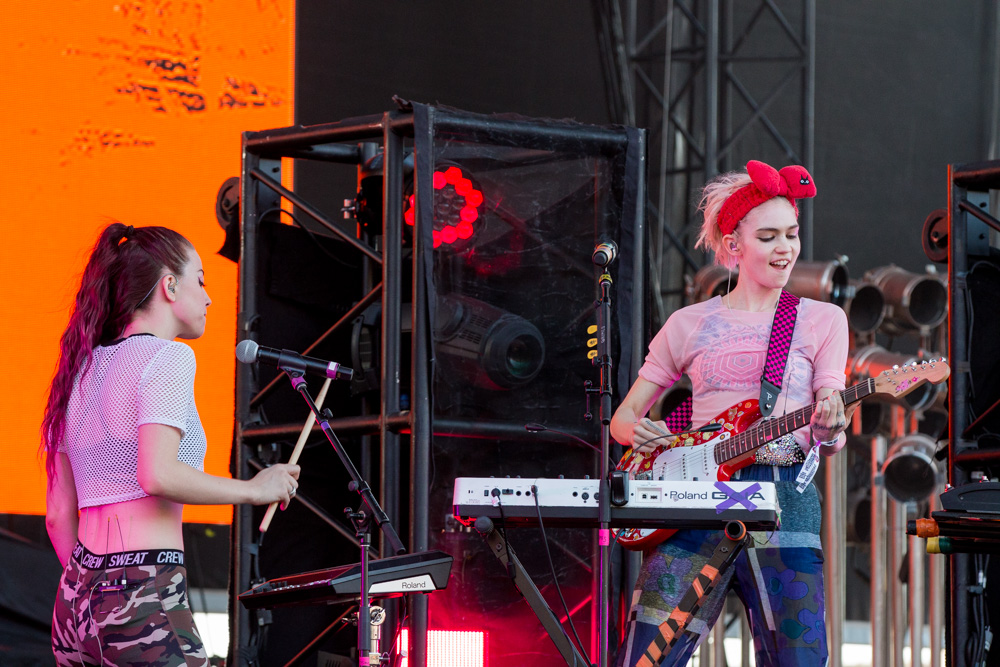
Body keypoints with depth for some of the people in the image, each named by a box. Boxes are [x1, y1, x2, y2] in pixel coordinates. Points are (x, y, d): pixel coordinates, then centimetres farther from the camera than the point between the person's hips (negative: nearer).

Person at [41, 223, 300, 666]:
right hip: (145, 593, -8)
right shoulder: (165, 356, -5)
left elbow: (59, 513, 17)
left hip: (75, 599, 8)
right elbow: (157, 475, -20)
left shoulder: (83, 368, 17)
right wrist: (254, 489, -8)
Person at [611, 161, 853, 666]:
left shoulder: (822, 321, 12)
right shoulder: (689, 325, 14)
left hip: (784, 499, 0)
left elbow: (827, 442, 7)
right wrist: (638, 431, -7)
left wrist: (828, 432, -17)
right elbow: (623, 417, 17)